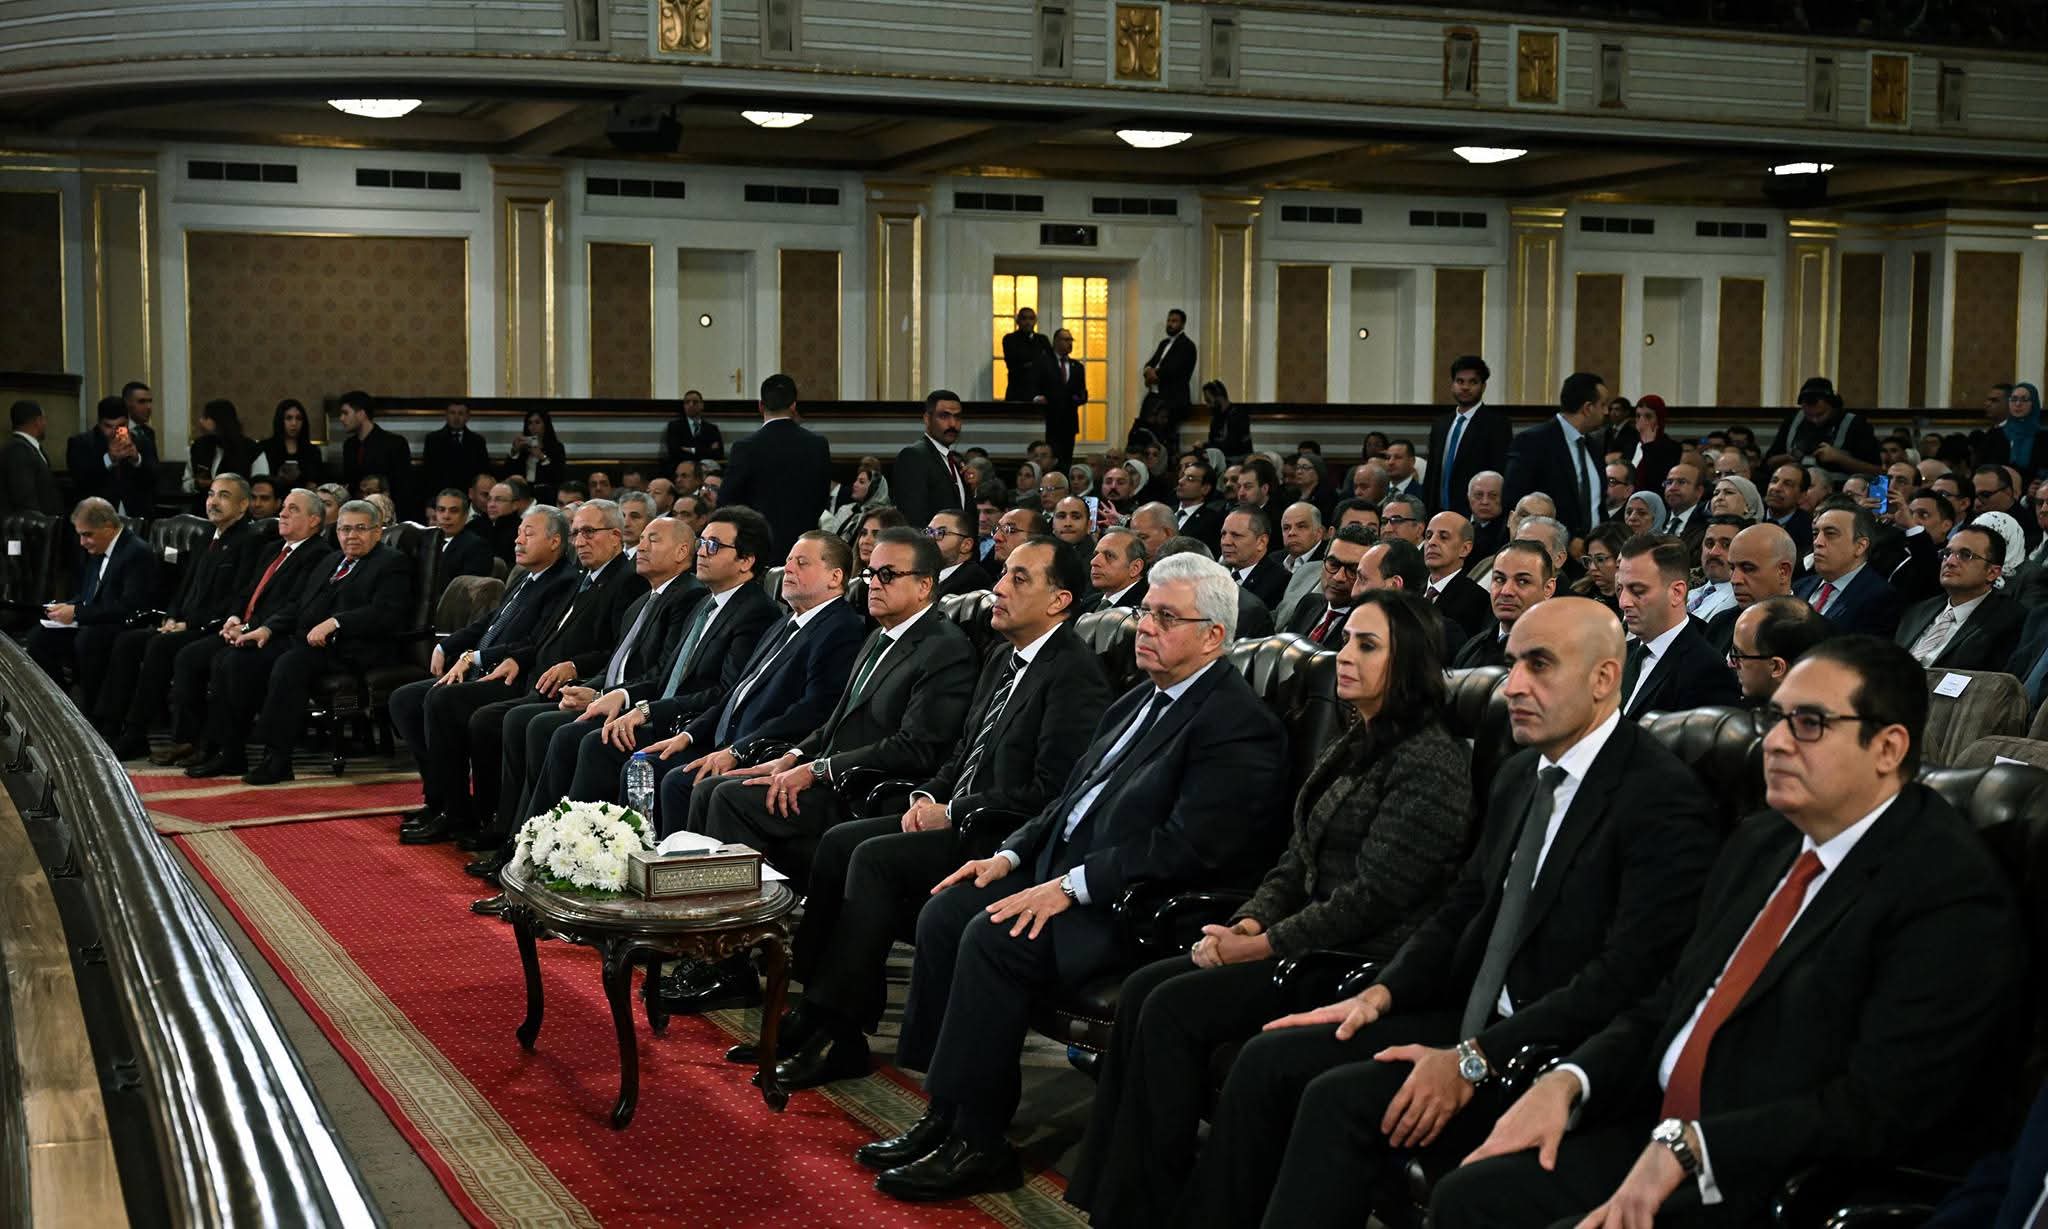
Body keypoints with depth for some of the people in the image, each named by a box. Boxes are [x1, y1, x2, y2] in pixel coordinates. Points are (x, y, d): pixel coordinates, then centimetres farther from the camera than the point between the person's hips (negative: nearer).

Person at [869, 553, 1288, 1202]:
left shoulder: (1239, 723, -14)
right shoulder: (1142, 699, 17)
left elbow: (1190, 846, -22)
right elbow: (1074, 796, 22)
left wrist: (1070, 886, -23)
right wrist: (1011, 854, 7)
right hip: (1063, 870, 10)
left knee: (994, 939, -25)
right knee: (944, 912, -5)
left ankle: (978, 1143, -14)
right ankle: (943, 1113, 0)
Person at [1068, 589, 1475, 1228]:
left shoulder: (1433, 762, -13)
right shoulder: (1347, 751, 16)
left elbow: (1373, 895, -18)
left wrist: (1263, 946, -16)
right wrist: (1246, 922, -3)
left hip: (1367, 963, -9)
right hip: (1310, 946, 9)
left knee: (1174, 1009, -20)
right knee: (1143, 988, -9)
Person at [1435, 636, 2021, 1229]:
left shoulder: (1953, 892, -14)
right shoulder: (1758, 843, 12)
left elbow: (1880, 1109, -21)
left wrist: (1688, 1146, -24)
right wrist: (1567, 1082, -1)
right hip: (1658, 1136, 8)